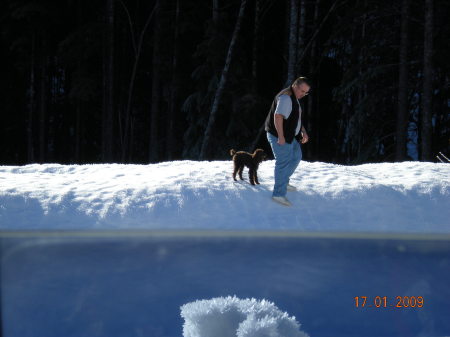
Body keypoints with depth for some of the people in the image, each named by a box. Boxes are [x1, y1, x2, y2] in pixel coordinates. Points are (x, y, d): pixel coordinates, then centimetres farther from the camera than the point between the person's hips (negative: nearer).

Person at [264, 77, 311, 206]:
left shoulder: (294, 99, 15)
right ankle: (278, 194, -7)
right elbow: (278, 116, -30)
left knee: (296, 157, 22)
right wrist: (281, 137, -31)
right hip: (279, 136, -11)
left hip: (289, 136, 11)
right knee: (284, 163, -10)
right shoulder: (286, 97, -20)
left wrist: (303, 132, 14)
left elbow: (297, 118, 26)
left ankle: (284, 182, 36)